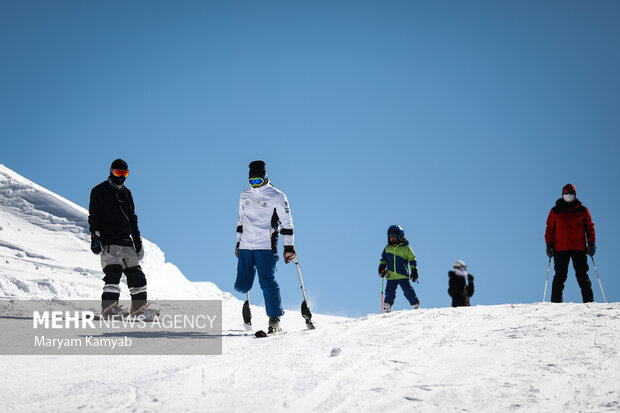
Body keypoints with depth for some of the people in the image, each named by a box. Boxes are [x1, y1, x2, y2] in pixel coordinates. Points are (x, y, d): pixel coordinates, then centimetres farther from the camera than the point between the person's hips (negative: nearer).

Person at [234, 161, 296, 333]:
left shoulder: (277, 196, -1)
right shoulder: (245, 195, 14)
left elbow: (287, 223, -1)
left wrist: (289, 247, -5)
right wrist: (239, 242, 24)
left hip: (266, 246, -5)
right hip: (246, 246, 5)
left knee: (267, 282, -13)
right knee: (241, 286, 0)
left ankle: (275, 319, -6)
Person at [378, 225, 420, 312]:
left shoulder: (406, 248, 1)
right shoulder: (387, 248, 12)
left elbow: (412, 259, 5)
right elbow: (384, 258, 25)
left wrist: (414, 271, 0)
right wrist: (382, 267, 10)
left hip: (403, 275, -3)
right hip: (391, 276, 3)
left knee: (408, 292, -8)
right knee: (389, 293, -1)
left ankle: (416, 306, 2)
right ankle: (387, 310, 7)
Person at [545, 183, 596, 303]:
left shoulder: (582, 211, 13)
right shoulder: (555, 211, 12)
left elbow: (590, 227, 14)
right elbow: (549, 229, 11)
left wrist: (591, 243, 2)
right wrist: (549, 245, 0)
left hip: (579, 248, 0)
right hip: (560, 249, 0)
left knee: (582, 275, -4)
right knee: (560, 276, -5)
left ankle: (589, 302, -5)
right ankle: (556, 303, -4)